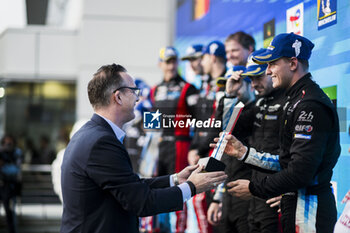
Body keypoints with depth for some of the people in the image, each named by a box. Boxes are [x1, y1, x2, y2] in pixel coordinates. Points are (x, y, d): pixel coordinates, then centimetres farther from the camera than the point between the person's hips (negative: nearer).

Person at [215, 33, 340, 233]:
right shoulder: (297, 101, 17)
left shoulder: (311, 106, -17)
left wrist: (254, 188, -13)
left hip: (309, 213, -10)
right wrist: (244, 152, 14)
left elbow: (301, 173, -23)